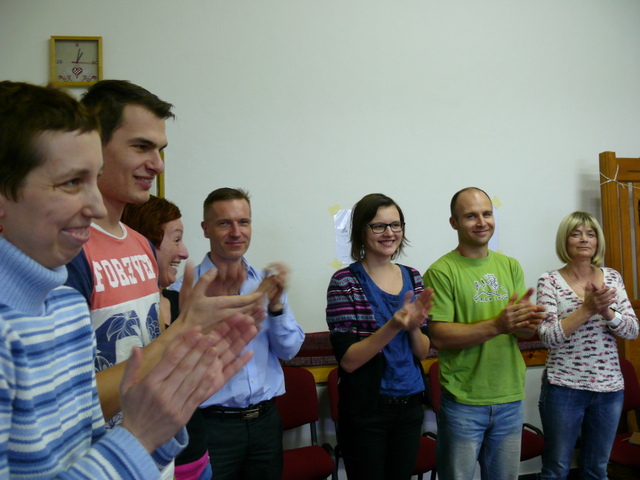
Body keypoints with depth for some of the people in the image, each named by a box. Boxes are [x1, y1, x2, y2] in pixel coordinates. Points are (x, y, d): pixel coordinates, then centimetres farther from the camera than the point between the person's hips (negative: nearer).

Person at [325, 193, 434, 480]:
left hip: (410, 405, 5)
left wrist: (414, 326, -17)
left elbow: (422, 352, 3)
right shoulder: (345, 281, -13)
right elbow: (347, 360, -16)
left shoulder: (413, 278, 2)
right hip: (365, 411, -5)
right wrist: (393, 326, -28)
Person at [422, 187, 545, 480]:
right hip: (463, 401, -5)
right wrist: (497, 325, -27)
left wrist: (528, 323, -19)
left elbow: (525, 332, 4)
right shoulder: (441, 272, -12)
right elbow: (439, 337, -18)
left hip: (511, 398, 5)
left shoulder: (510, 266, 6)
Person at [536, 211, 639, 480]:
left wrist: (606, 311, -20)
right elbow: (548, 336, -16)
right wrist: (587, 309, -25)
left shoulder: (612, 278, 4)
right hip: (564, 388, -4)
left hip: (610, 388, 4)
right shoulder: (549, 281, -8)